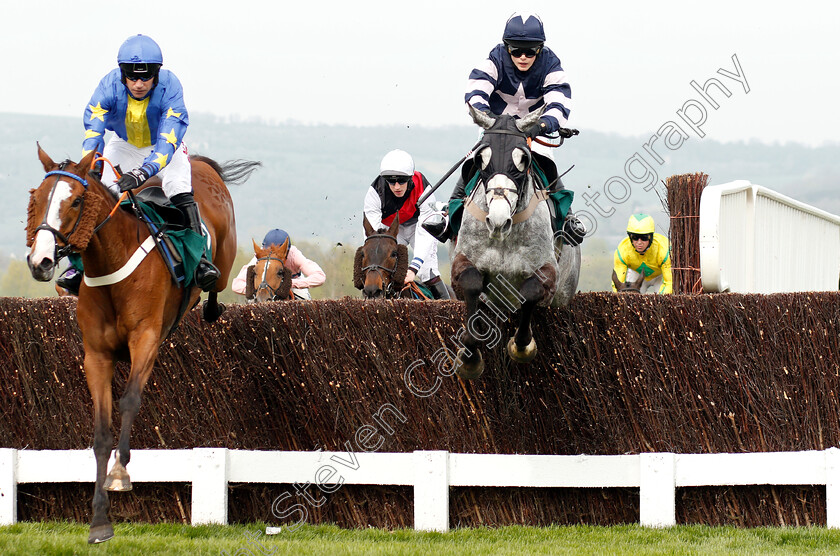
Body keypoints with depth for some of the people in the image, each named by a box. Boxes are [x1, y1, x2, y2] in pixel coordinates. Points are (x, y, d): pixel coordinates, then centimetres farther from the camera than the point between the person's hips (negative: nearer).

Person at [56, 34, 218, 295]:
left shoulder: (170, 87, -34)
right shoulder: (109, 87, -29)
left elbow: (167, 141, -42)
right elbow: (92, 135, -34)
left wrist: (143, 172, -58)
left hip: (163, 146, -2)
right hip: (124, 144, 2)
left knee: (180, 190, -24)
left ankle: (198, 258, -19)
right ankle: (79, 262, -1)